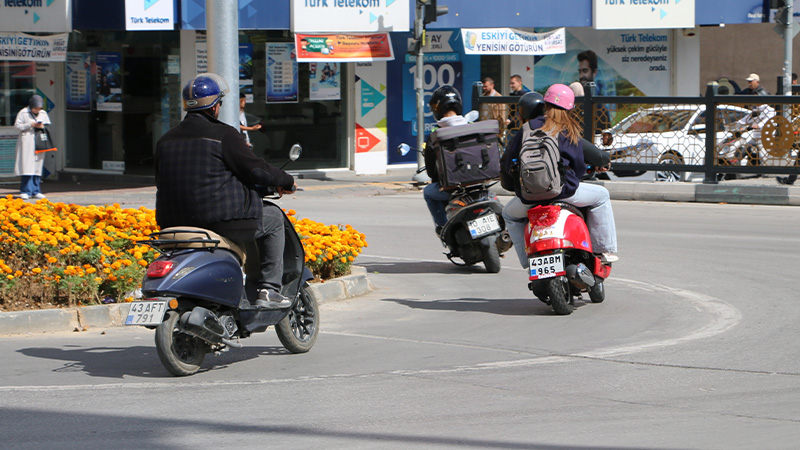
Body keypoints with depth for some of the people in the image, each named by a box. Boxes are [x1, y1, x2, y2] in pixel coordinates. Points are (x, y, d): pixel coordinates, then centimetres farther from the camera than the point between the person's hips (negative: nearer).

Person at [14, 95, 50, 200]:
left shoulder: (43, 113, 9)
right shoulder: (23, 113, -3)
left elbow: (49, 125, 16)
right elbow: (17, 125, -4)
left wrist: (43, 126, -6)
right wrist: (30, 125, -14)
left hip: (39, 143, 4)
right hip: (27, 143, -4)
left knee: (37, 166, 4)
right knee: (26, 166, -9)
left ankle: (36, 191, 8)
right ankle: (25, 191, -6)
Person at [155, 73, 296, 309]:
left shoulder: (165, 140, 9)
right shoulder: (223, 135, -10)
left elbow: (162, 183, 17)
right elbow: (256, 170, -10)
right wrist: (286, 181, 8)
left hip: (175, 221, 7)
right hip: (221, 218, -7)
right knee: (273, 218, 18)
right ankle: (268, 291, 11)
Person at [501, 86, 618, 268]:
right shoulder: (570, 131, 3)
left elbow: (509, 161, 6)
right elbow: (578, 164, 6)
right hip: (562, 190, -2)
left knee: (509, 215, 33)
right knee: (601, 195, 21)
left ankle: (527, 259, 24)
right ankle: (605, 250, 16)